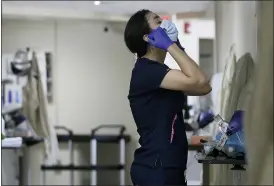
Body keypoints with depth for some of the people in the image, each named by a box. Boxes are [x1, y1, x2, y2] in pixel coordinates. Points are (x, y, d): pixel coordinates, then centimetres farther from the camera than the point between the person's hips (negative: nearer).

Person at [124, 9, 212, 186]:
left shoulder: (157, 72, 18)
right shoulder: (146, 71, -14)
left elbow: (204, 88, 12)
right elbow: (198, 80, -24)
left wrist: (177, 47, 10)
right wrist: (170, 45, -15)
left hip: (168, 167, 10)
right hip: (155, 169, -10)